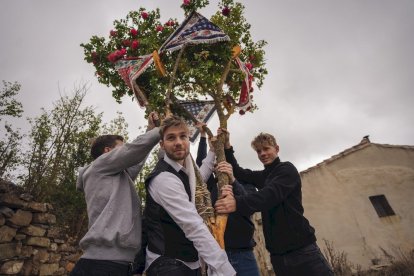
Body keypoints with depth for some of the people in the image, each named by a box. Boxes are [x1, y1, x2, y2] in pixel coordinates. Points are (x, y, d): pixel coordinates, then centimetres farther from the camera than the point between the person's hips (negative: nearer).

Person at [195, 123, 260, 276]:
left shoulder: (246, 185, 3)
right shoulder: (215, 186, 9)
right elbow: (201, 164, 0)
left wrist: (232, 180, -34)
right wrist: (203, 136, -6)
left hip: (243, 252, -2)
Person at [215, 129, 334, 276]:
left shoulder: (287, 169, -6)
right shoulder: (261, 176, 17)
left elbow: (272, 193, -24)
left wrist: (238, 203, -39)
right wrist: (227, 145, -1)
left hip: (301, 249, -6)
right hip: (277, 252, 6)